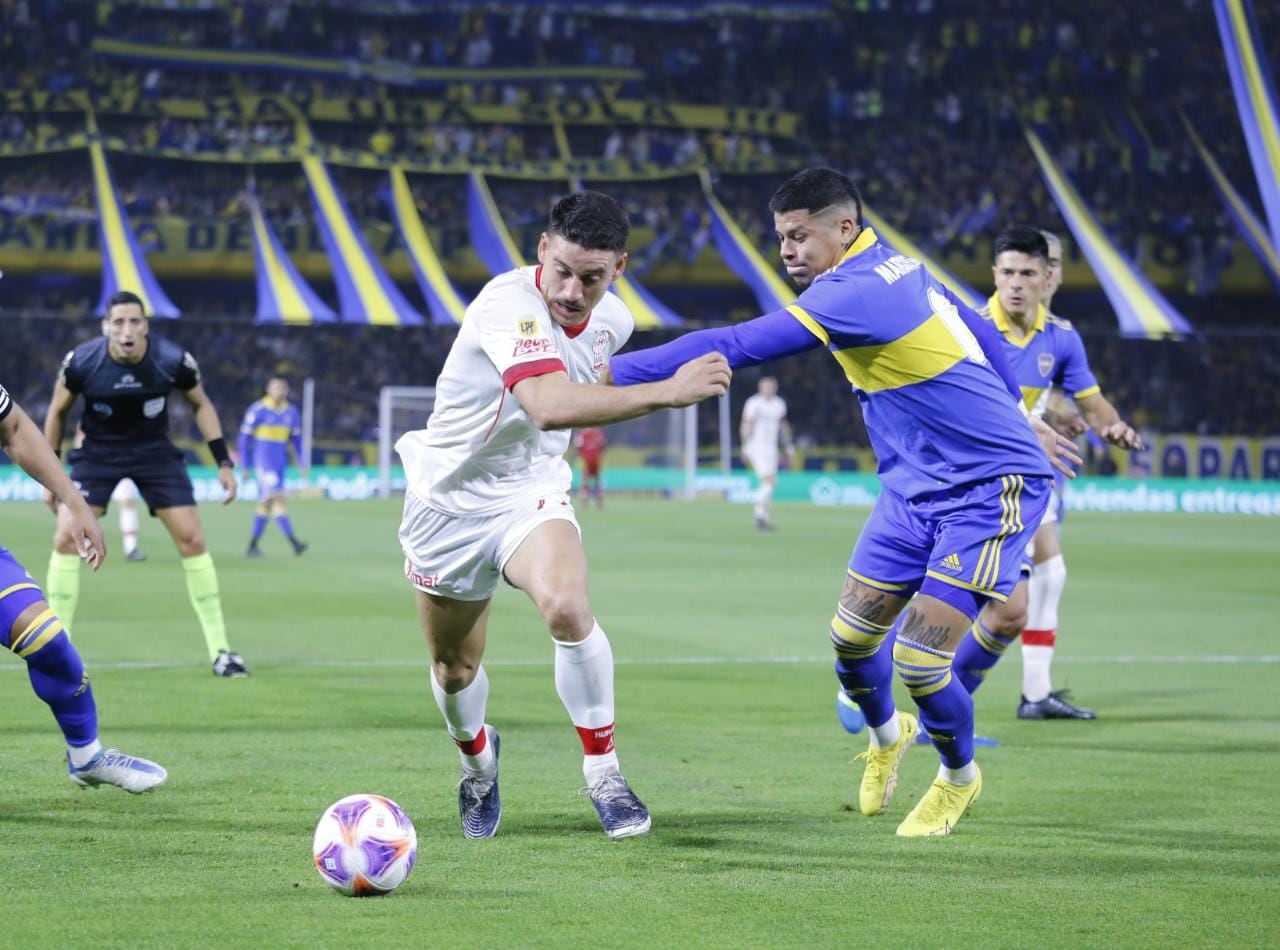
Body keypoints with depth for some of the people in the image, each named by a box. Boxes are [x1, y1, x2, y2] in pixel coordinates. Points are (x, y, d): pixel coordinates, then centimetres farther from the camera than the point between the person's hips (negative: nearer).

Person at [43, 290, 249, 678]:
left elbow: (201, 404, -1)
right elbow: (57, 413, -2)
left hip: (155, 451, 0)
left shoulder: (173, 361, -21)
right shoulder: (81, 362, -22)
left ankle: (220, 650, 2)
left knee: (192, 540, -7)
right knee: (66, 538, -14)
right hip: (97, 452, 0)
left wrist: (223, 462, -5)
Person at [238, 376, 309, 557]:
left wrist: (302, 463, 9)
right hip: (263, 461, -6)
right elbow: (245, 437, -3)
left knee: (266, 503, 9)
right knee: (277, 499, -16)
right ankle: (293, 542, -25)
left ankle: (252, 545, 16)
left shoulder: (291, 412, 8)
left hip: (280, 463, 6)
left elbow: (296, 438, 17)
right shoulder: (257, 410, -7)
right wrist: (245, 466, -3)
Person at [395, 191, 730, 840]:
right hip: (449, 501, -3)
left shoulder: (613, 321, -7)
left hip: (530, 492, 3)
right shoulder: (510, 304, -30)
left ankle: (603, 771, -14)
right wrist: (666, 393, -49)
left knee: (567, 606, -29)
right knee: (453, 667, 13)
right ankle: (477, 759, 46)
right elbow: (549, 404, -47)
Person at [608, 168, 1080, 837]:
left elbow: (733, 347, -29)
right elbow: (980, 336, 18)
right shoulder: (898, 269, 5)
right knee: (850, 640, 7)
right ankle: (886, 738, 37)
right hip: (915, 488, 9)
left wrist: (610, 374, -29)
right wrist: (1021, 421, 31)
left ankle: (959, 778, 17)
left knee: (918, 657, -11)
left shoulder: (856, 293, -25)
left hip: (991, 488, -9)